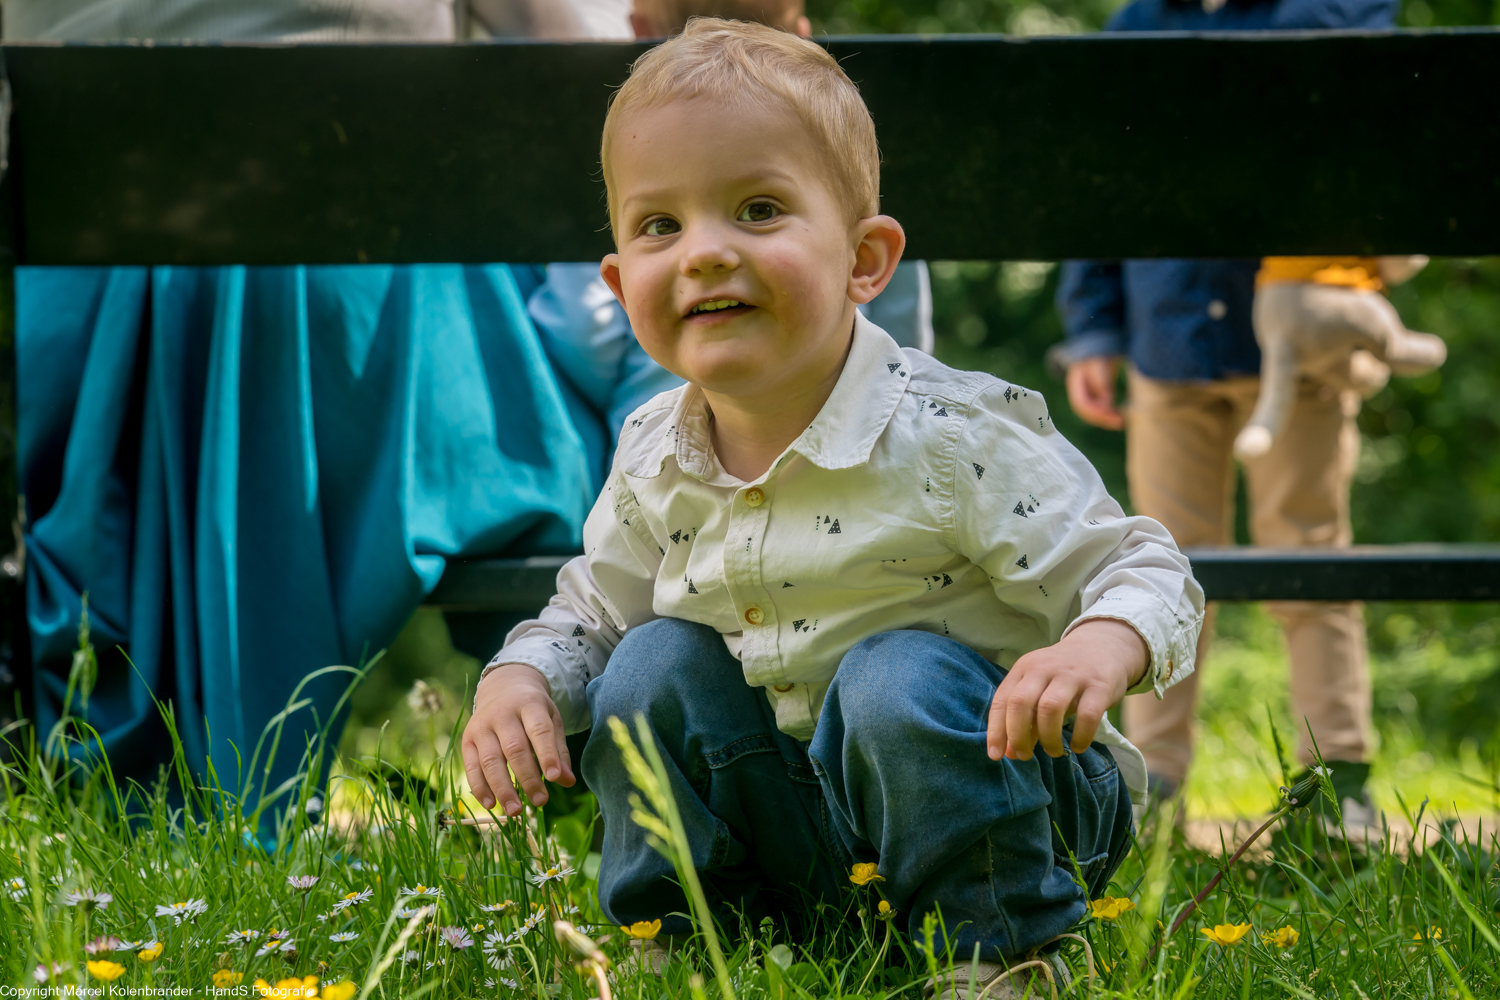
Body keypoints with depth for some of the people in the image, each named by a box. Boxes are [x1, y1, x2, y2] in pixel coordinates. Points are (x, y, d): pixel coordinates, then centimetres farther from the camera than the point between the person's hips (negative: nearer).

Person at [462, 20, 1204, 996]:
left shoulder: (949, 438, -20)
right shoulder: (653, 464, -3)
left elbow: (1144, 575, -18)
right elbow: (592, 611, 15)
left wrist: (1101, 649, -42)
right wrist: (519, 679, -8)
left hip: (975, 795, -5)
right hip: (796, 824, 6)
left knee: (900, 677, -32)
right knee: (655, 661, -10)